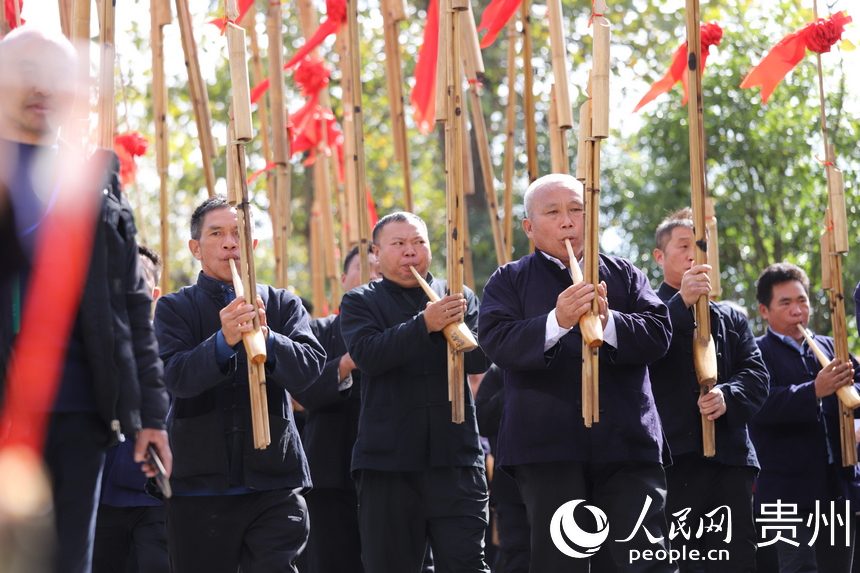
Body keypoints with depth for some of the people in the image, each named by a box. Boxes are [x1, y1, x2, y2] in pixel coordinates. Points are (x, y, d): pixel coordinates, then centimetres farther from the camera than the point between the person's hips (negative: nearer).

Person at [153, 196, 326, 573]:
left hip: (273, 485, 1)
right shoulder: (174, 308, 6)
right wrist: (224, 341, -27)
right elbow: (175, 377, -11)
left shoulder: (282, 305, 11)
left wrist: (266, 339, -23)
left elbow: (309, 367, -4)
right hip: (198, 485, 0)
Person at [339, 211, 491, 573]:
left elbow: (480, 359, 1)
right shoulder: (360, 303, 8)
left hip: (454, 458, 1)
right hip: (389, 459, -1)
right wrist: (425, 324, -22)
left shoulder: (461, 299, 15)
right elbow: (366, 354, -11)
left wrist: (451, 326, -19)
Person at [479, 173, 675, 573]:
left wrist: (608, 323, -16)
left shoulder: (624, 275, 17)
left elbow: (658, 334, 4)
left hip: (626, 441, 1)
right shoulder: (508, 282, 11)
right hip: (548, 446, -1)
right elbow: (497, 342, -6)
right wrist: (556, 322, -23)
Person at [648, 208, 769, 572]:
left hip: (728, 460, 4)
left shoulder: (731, 319, 23)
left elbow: (756, 374, 12)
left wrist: (728, 396, -10)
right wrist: (681, 303, -20)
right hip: (668, 457, -4)